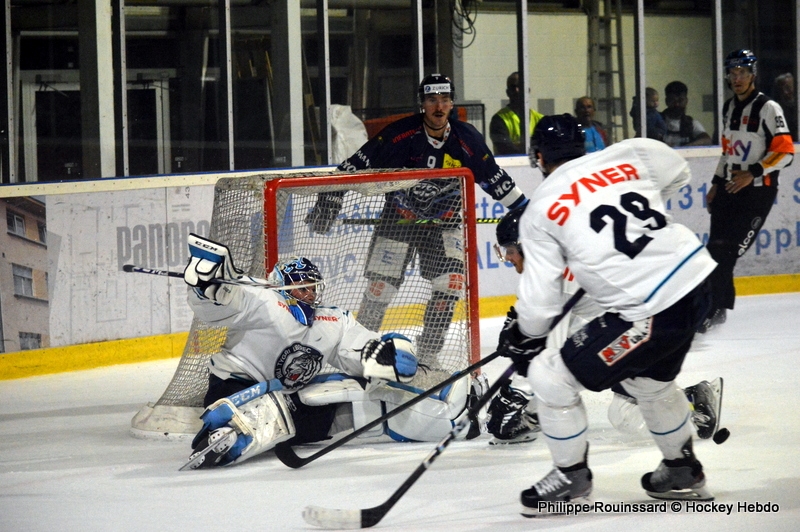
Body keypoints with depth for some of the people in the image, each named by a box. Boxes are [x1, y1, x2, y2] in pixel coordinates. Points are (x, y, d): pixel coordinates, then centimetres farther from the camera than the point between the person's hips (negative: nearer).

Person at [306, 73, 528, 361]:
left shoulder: (466, 139, -8)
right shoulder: (400, 134, -18)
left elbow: (494, 178, 5)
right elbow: (356, 165, -15)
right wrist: (329, 202, -18)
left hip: (443, 222, 2)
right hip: (399, 219, -2)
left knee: (450, 283, -12)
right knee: (381, 286, -7)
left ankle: (427, 353, 0)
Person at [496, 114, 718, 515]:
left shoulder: (539, 211, -2)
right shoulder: (630, 154, 8)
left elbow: (541, 293, -1)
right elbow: (678, 174, 27)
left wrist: (524, 339, 17)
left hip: (650, 314, -7)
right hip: (698, 282, 7)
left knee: (550, 376, 6)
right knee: (650, 379, 33)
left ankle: (572, 476, 21)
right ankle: (683, 471, 46)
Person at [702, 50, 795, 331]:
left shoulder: (767, 108, -10)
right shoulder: (729, 108, 14)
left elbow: (785, 152, -16)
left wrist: (753, 173, -22)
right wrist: (716, 183, 20)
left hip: (757, 190, -7)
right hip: (729, 187, 7)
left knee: (727, 249, -13)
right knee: (716, 248, 2)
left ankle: (713, 308, -8)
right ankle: (718, 307, 11)